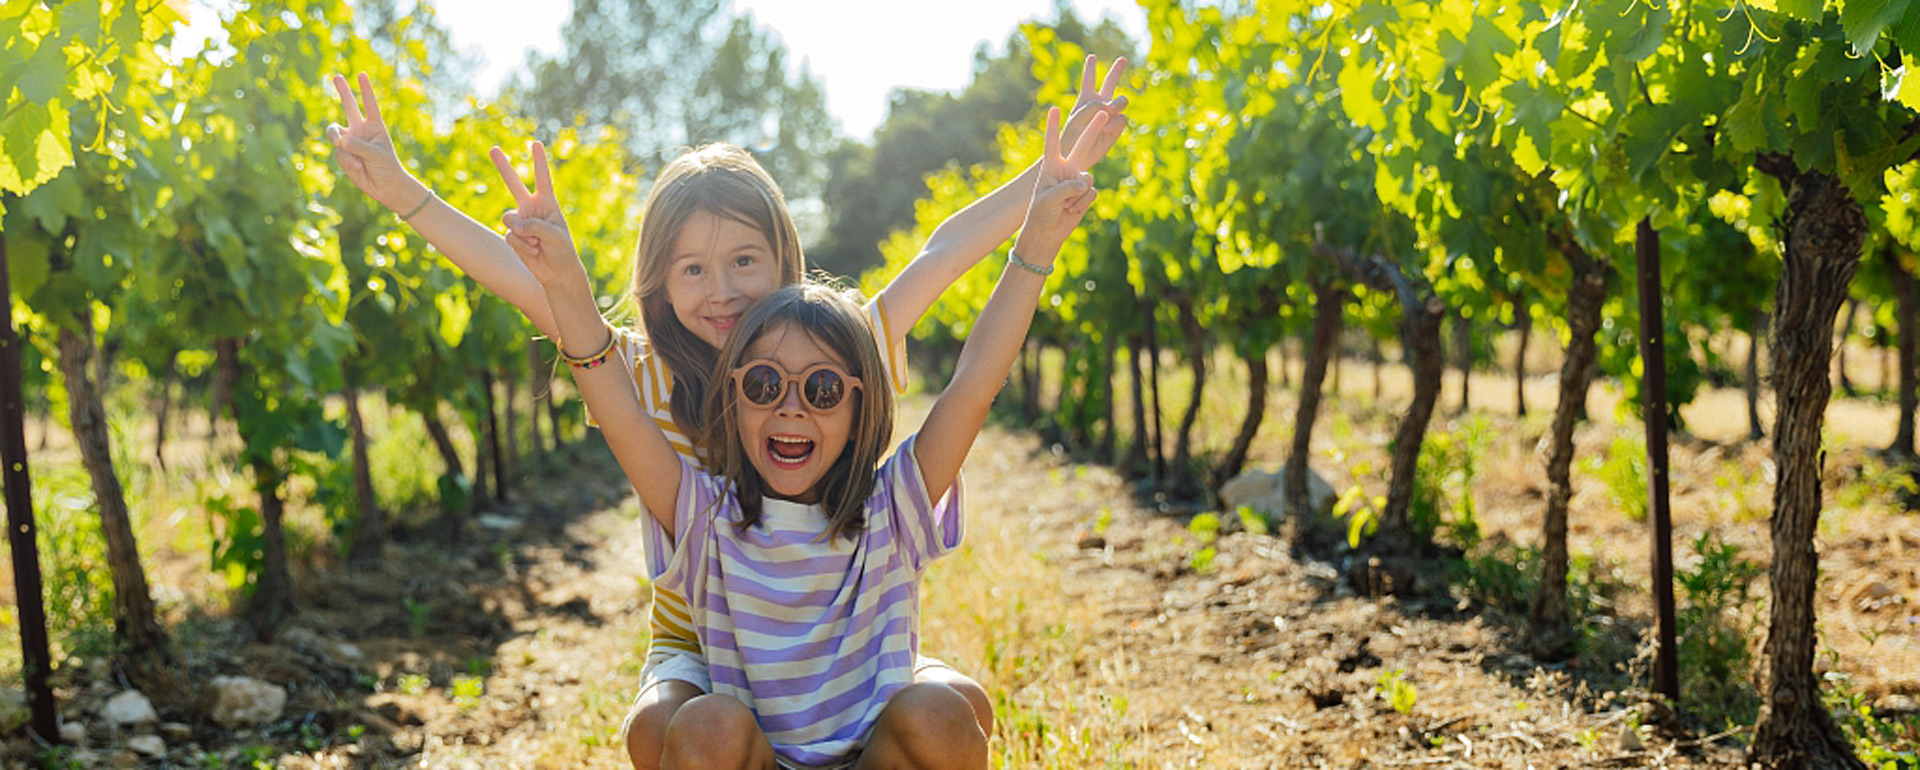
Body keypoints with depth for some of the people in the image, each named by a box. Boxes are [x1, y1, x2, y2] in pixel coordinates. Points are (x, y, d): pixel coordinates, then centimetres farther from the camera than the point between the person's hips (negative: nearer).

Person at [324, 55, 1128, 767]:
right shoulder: (649, 381, -6)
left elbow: (943, 254, -3)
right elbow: (523, 281, -10)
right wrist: (403, 193, -15)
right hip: (697, 652, -1)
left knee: (959, 706, -24)